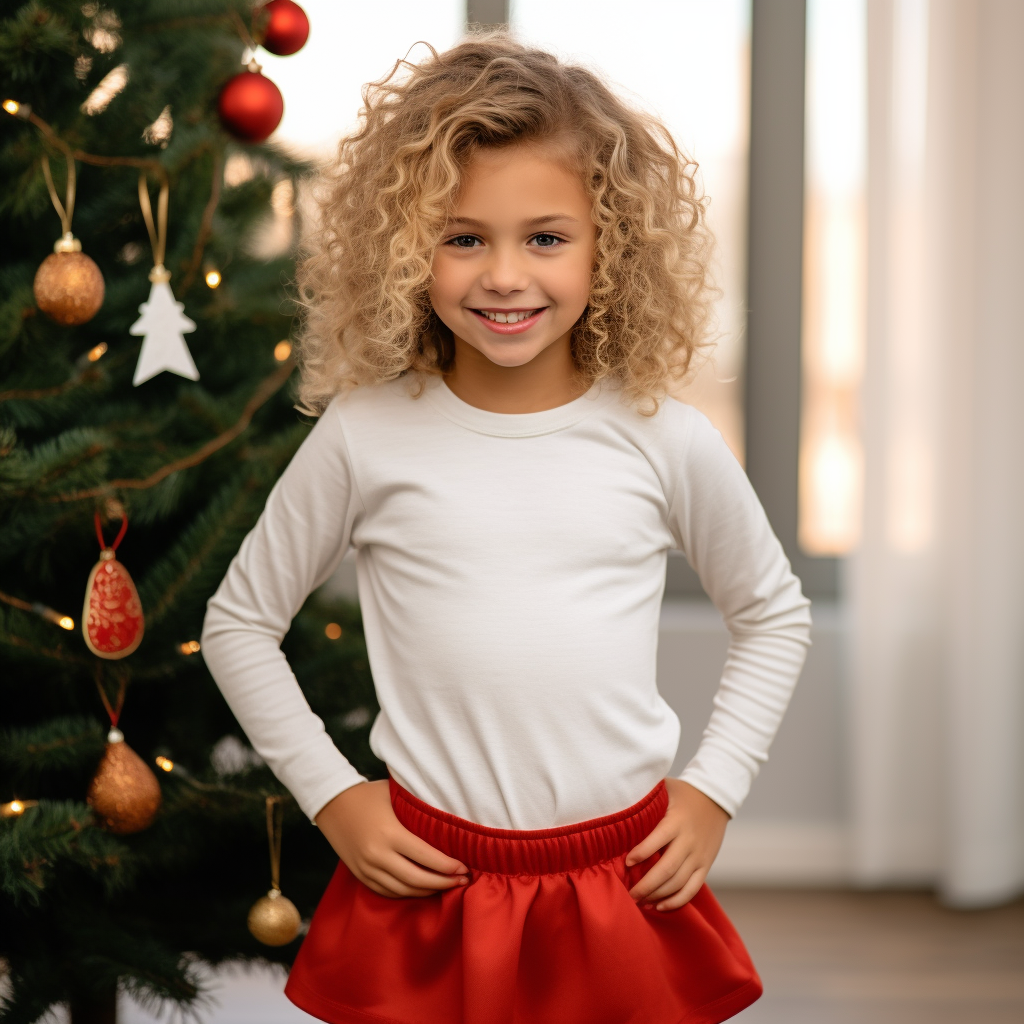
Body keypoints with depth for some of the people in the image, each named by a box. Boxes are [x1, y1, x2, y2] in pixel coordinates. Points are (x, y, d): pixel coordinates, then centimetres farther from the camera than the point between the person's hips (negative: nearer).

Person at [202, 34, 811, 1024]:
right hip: (427, 884, -1)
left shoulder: (662, 440, -4)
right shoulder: (368, 434, -6)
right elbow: (239, 620, 6)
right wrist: (330, 795, 1)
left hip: (629, 889, 1)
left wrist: (714, 791, 5)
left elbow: (773, 614, 13)